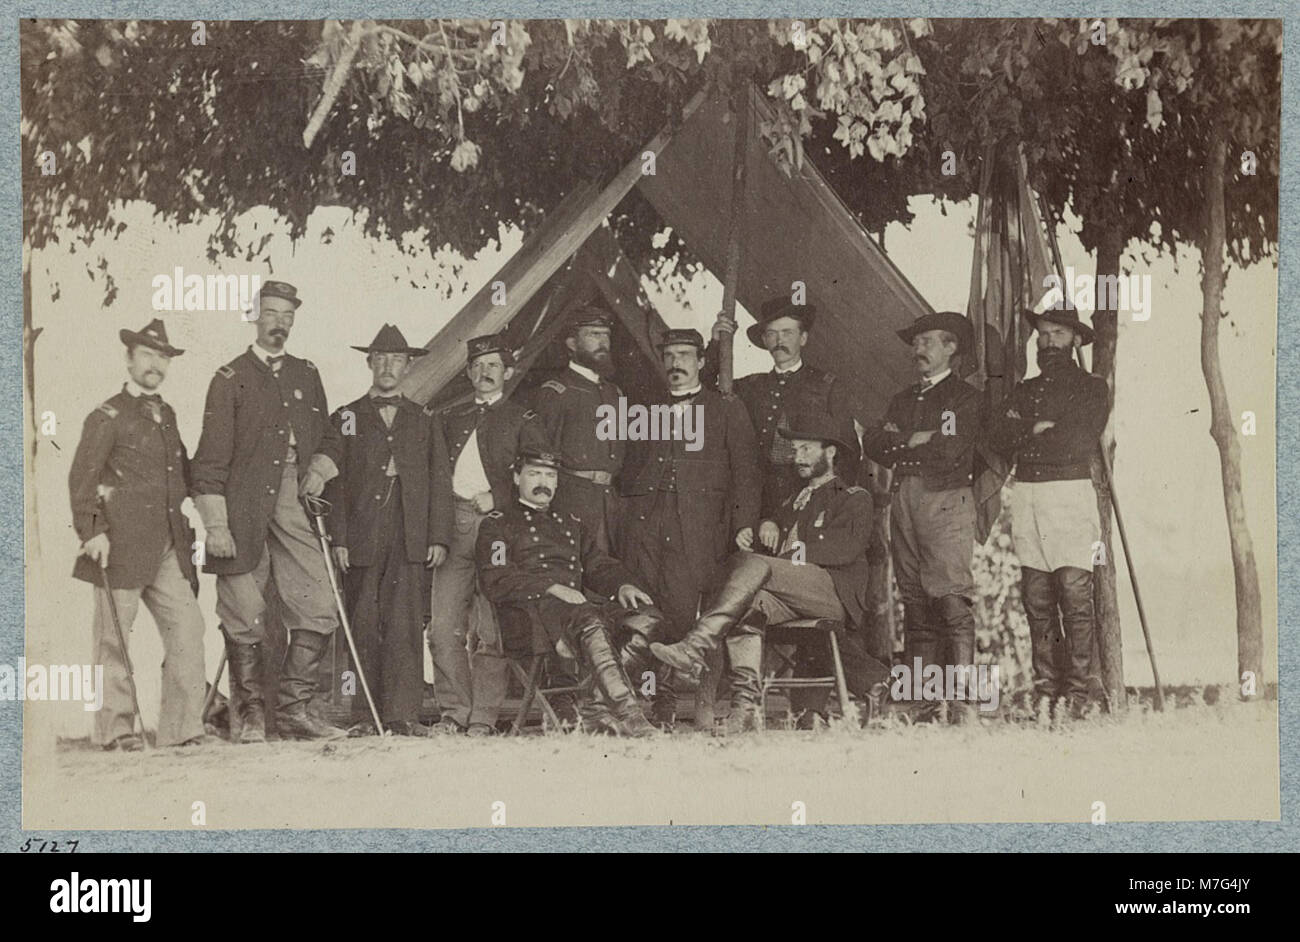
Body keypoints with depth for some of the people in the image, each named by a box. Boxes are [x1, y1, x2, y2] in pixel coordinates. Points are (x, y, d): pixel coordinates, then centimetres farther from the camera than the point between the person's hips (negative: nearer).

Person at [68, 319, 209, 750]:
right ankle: (116, 729, 9)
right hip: (121, 546, -6)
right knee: (113, 640, 0)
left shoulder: (166, 415, 20)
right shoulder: (108, 416, -1)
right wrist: (92, 531, -14)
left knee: (188, 630, -3)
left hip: (168, 548, 6)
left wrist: (185, 530, 20)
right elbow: (81, 478, -6)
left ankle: (182, 728, 0)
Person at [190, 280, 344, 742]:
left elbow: (325, 438, 27)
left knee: (318, 611, -5)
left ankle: (294, 709, 3)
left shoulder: (307, 375, 15)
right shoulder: (230, 378, 1)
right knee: (245, 618, 0)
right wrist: (216, 525, -9)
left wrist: (320, 467, 5)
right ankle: (248, 714, 12)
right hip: (244, 509, -4)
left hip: (293, 504, 4)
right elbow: (212, 457, -3)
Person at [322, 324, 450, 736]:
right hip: (362, 540, 0)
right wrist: (338, 538, -4)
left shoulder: (423, 421, 17)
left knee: (404, 626, -7)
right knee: (363, 628, -1)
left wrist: (439, 537, 3)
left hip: (411, 540, 0)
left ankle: (403, 714, -7)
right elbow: (335, 483, 6)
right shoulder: (346, 419, 13)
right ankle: (364, 716, 2)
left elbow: (438, 483, 13)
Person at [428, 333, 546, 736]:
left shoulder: (522, 420, 9)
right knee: (444, 626, -2)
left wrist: (497, 498, -10)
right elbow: (435, 471, 19)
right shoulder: (451, 418, 22)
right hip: (454, 526, 4)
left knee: (491, 630, -6)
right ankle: (455, 711, 6)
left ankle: (484, 717, -2)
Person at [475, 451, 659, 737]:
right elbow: (496, 581, -3)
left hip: (579, 602, 6)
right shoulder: (498, 523, 13)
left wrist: (623, 585, -3)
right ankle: (627, 713, -49)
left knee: (646, 617, -23)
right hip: (529, 607, -6)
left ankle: (599, 709, -32)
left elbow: (599, 565, 23)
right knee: (590, 622, -38)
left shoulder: (572, 525, 33)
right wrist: (552, 589, -17)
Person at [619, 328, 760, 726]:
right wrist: (624, 517, 11)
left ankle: (665, 707, -7)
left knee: (681, 611, -13)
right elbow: (630, 472, 25)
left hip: (695, 525, -3)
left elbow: (744, 471, 8)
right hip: (644, 522, 3)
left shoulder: (726, 409, 14)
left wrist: (745, 526, -3)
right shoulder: (647, 412, 24)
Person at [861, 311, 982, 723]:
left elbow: (950, 452, -10)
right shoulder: (904, 399, 24)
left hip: (945, 500, -6)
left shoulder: (965, 396, 3)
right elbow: (872, 444, 12)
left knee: (951, 600, -14)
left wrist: (900, 443, 3)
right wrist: (918, 439, -3)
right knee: (914, 603, 3)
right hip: (904, 500, 7)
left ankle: (962, 701, -16)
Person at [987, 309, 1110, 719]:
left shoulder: (1092, 388, 7)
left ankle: (1077, 692, -11)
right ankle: (1044, 689, 6)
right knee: (1037, 601, 3)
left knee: (1075, 597, -11)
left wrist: (1024, 433, 1)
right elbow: (997, 435, 8)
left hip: (1071, 493, -5)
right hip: (1026, 496, 5)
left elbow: (1080, 441, -7)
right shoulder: (1024, 390, 22)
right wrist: (1039, 429, -7)